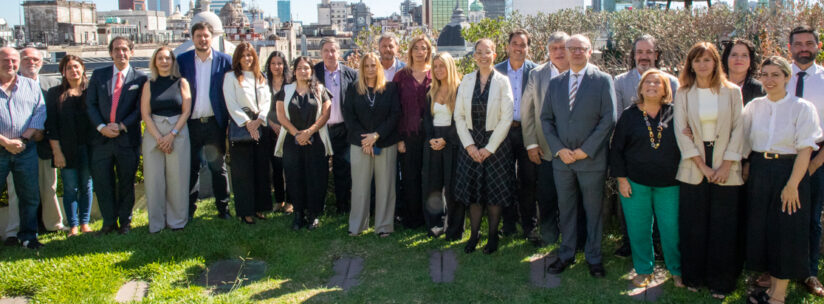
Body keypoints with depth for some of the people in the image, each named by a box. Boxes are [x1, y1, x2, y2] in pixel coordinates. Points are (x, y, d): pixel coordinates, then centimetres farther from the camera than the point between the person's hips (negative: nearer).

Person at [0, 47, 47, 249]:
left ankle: (28, 235, 18)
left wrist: (24, 138, -9)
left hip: (26, 149, 2)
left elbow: (40, 113, 3)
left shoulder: (31, 86, 10)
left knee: (29, 195, 7)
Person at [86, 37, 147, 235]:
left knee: (126, 183, 7)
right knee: (102, 182, 4)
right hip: (102, 138, 2)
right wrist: (101, 127, -9)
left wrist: (121, 126, -13)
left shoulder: (140, 78, 3)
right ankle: (109, 222, 19)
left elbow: (140, 109, -2)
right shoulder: (98, 75, 10)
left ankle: (125, 222, 21)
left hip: (128, 138, -2)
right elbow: (90, 104, 5)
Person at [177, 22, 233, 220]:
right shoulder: (182, 60, 5)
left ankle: (223, 208, 15)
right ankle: (189, 209, 17)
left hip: (214, 123, -1)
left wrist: (228, 121, -3)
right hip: (190, 123, 1)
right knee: (191, 168, 7)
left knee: (218, 167, 7)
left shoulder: (224, 60, 3)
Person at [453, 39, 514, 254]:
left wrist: (489, 147, -12)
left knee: (494, 192, 4)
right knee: (472, 191, 7)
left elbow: (506, 118, -8)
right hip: (471, 145, 3)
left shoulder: (502, 81, -4)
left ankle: (493, 236, 19)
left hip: (495, 143, -2)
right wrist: (469, 145, -6)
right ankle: (474, 234, 21)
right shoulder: (466, 80, 4)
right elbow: (459, 115, 3)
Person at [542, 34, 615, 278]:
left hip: (591, 159, -3)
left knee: (593, 210, 7)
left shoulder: (603, 80, -2)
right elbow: (546, 118, 9)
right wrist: (559, 149, -5)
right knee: (566, 209, 12)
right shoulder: (555, 83, 10)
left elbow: (609, 119, -8)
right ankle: (566, 254, 26)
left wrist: (586, 150, -12)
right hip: (562, 158, 3)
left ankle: (594, 258, 21)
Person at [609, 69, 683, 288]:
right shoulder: (630, 115, 3)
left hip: (668, 183, 0)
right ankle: (644, 270, 23)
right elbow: (616, 148, 3)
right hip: (635, 182, 0)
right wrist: (621, 178, -2)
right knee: (639, 229, 6)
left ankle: (677, 270, 23)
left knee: (672, 228, 3)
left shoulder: (674, 114, 4)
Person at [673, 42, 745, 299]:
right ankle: (693, 277, 18)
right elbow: (681, 131, -2)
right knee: (693, 226, 4)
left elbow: (738, 129, 1)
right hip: (693, 169, 0)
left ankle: (720, 282, 14)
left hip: (725, 169, 0)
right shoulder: (683, 94, 4)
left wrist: (726, 165, -8)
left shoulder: (732, 91, 4)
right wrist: (702, 165, -8)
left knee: (723, 228, 2)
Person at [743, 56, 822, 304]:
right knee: (761, 230, 8)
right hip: (759, 173, 4)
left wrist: (792, 184, -17)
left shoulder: (802, 108, -6)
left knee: (786, 233, 1)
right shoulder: (754, 106, 5)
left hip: (789, 171, -4)